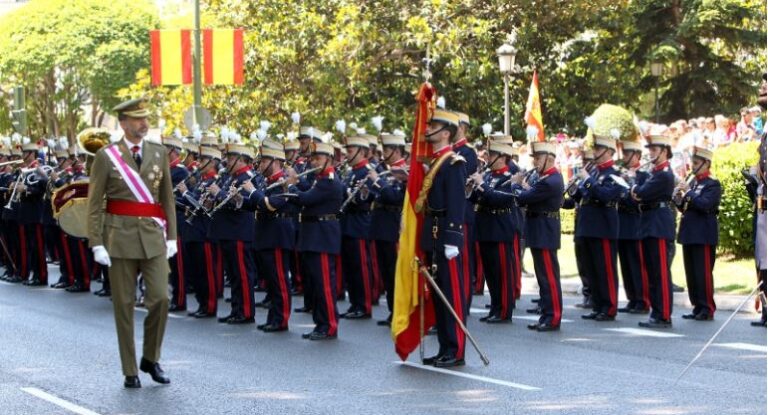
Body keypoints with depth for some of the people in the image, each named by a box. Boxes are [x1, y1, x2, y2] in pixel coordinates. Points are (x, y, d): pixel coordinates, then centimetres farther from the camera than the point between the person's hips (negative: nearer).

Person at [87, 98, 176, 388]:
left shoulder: (159, 153, 9)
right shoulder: (106, 156, -1)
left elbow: (167, 198, 13)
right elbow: (94, 204, -2)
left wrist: (171, 236, 6)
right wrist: (96, 243, -9)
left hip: (153, 236, 2)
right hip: (121, 236, -2)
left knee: (160, 297, -8)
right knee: (124, 304, 2)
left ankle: (150, 359, 14)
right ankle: (130, 371, 12)